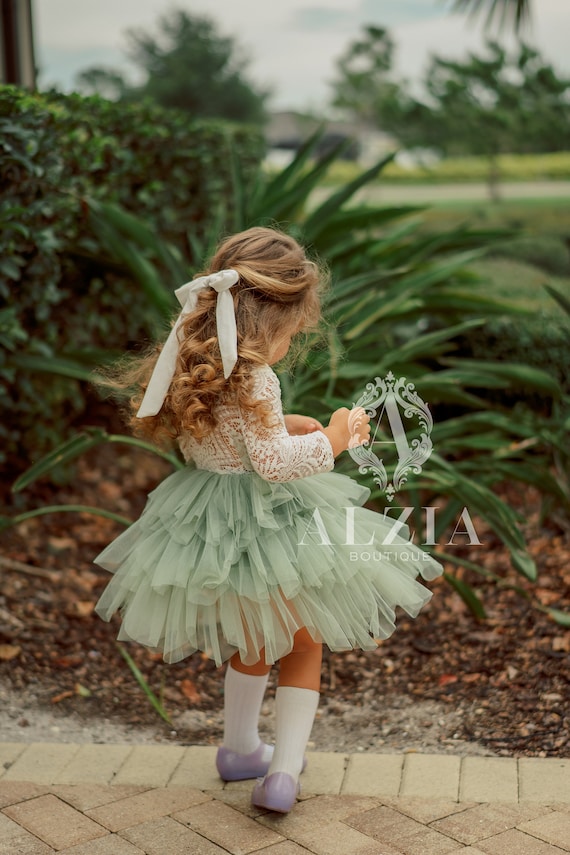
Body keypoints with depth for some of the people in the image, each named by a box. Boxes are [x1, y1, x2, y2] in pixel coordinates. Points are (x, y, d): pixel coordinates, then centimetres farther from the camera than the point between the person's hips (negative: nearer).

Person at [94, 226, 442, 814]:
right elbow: (275, 462, -26)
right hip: (266, 528, -7)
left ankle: (238, 749, 43)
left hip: (208, 521, 8)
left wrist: (284, 427, 11)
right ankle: (284, 771, 11)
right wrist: (333, 438, -12)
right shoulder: (252, 379, -25)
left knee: (252, 640, 29)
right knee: (303, 643, 14)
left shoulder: (192, 365, 0)